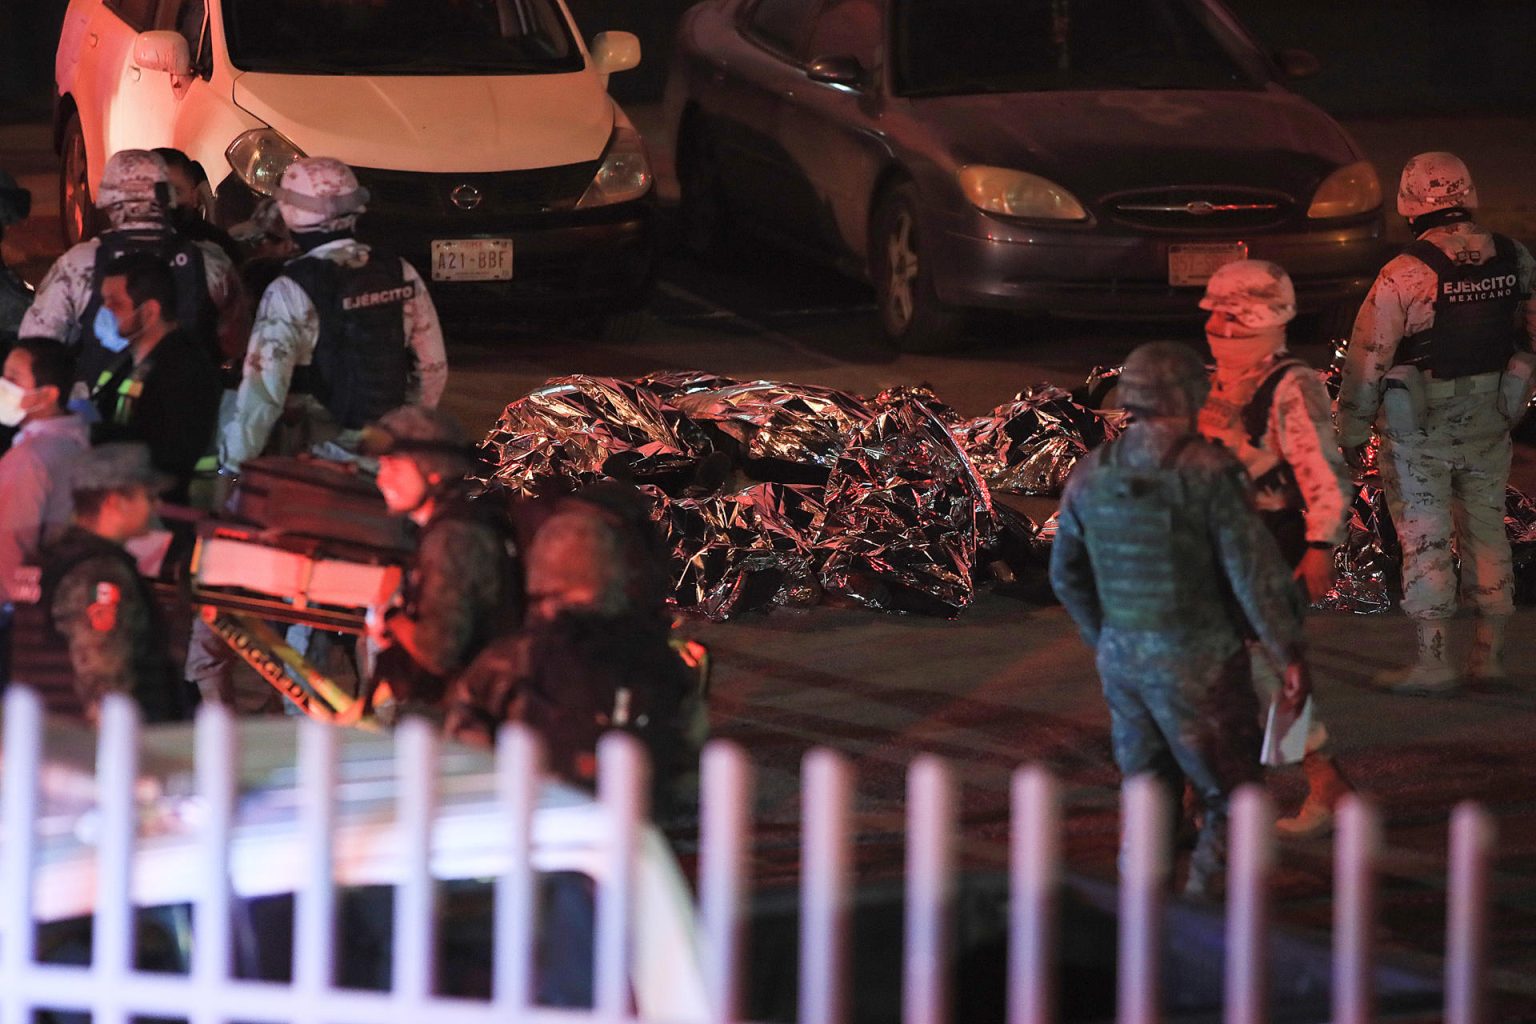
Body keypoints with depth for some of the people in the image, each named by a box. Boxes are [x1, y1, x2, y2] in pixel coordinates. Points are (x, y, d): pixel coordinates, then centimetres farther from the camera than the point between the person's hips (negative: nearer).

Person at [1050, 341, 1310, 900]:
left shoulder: (1091, 475, 3)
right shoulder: (1208, 472, -14)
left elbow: (1067, 576, 13)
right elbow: (1255, 570, -16)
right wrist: (1290, 655, -10)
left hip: (1121, 656, 5)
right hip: (1199, 660, -5)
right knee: (1231, 797, 6)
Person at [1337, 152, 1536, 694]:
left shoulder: (1403, 276, -17)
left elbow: (1368, 359, -12)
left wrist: (1352, 431, -1)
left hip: (1420, 431, -5)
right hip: (1489, 425, 5)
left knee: (1425, 538, 1)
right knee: (1486, 531, 14)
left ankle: (1433, 660, 0)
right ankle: (1489, 652, 20)